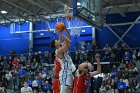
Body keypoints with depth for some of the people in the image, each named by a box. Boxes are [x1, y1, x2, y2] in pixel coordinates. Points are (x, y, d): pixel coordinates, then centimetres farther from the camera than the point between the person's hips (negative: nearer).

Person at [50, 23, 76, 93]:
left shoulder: (62, 49, 15)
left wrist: (65, 29, 11)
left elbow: (68, 38, 20)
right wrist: (60, 34, -19)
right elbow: (68, 42, -24)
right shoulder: (59, 51, -13)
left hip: (69, 72, 10)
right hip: (65, 73, -10)